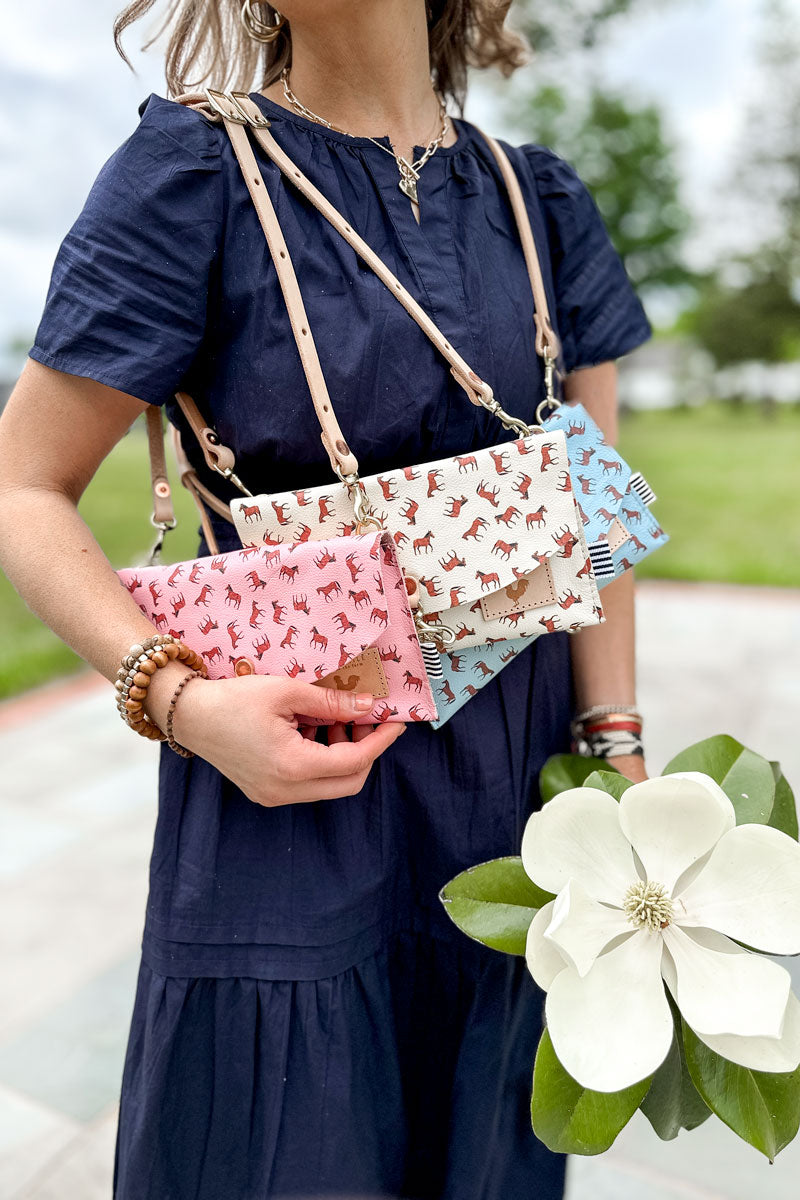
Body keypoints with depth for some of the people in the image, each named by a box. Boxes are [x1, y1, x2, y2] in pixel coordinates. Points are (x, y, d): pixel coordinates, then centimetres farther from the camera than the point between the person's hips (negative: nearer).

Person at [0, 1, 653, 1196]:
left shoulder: (540, 200, 6)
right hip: (290, 781, -3)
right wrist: (178, 696, -20)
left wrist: (620, 760, 0)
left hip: (518, 787, 4)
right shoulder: (197, 169, -6)